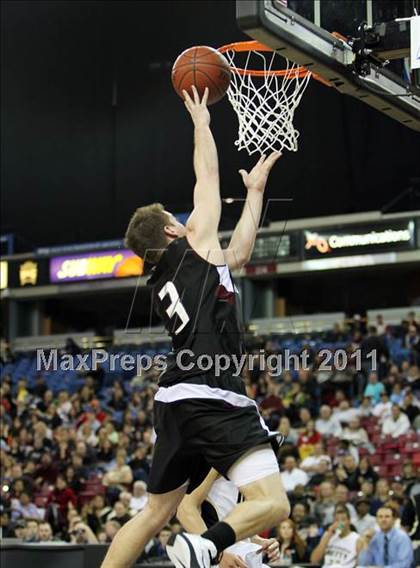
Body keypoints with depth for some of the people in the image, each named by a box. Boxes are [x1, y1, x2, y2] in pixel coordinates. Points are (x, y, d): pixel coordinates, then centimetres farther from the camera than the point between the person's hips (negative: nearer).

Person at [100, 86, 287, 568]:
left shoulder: (161, 283, 22)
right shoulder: (194, 248, 3)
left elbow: (239, 251, 33)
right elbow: (208, 178, 12)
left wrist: (256, 190, 39)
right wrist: (201, 121, 24)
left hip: (174, 402, 9)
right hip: (213, 398, -9)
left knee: (154, 514, 16)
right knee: (272, 504, -14)